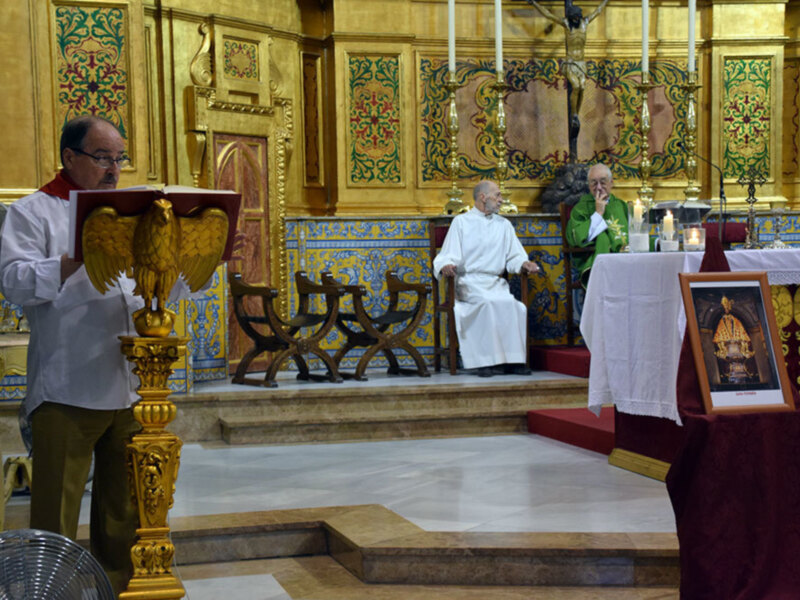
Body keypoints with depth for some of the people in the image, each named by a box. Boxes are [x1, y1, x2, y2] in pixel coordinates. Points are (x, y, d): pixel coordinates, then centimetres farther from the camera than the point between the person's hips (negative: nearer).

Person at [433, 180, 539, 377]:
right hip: (469, 282, -3)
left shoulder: (503, 225, 20)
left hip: (495, 282, 3)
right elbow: (448, 256, 0)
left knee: (511, 304, -29)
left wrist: (524, 263, -10)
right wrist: (446, 266, -23)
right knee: (488, 303, -34)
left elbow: (513, 257, 14)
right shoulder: (461, 222, 8)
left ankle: (513, 359, -27)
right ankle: (487, 360, -32)